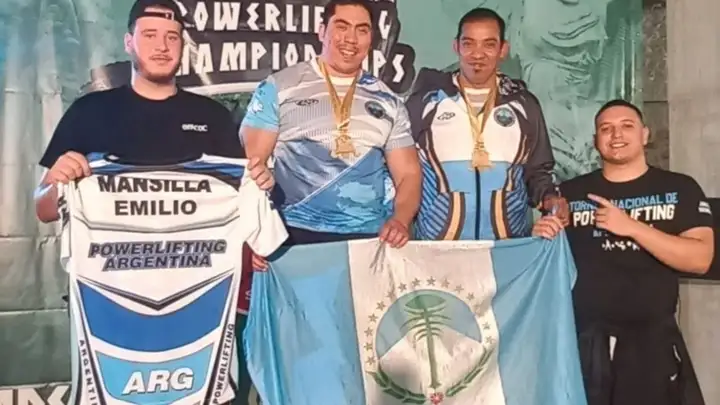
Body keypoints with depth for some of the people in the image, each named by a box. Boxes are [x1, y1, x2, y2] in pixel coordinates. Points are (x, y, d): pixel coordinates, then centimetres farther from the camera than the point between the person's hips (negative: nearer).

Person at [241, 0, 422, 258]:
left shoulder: (388, 101, 12)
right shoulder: (278, 89, 3)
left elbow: (408, 173, 11)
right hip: (296, 235, -3)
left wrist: (400, 221, -9)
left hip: (371, 238, 3)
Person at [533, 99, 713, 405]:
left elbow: (700, 259, -9)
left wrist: (631, 227, -17)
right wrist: (541, 239, -10)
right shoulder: (570, 193, 6)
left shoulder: (680, 188, 2)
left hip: (653, 338, 0)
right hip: (582, 338, 1)